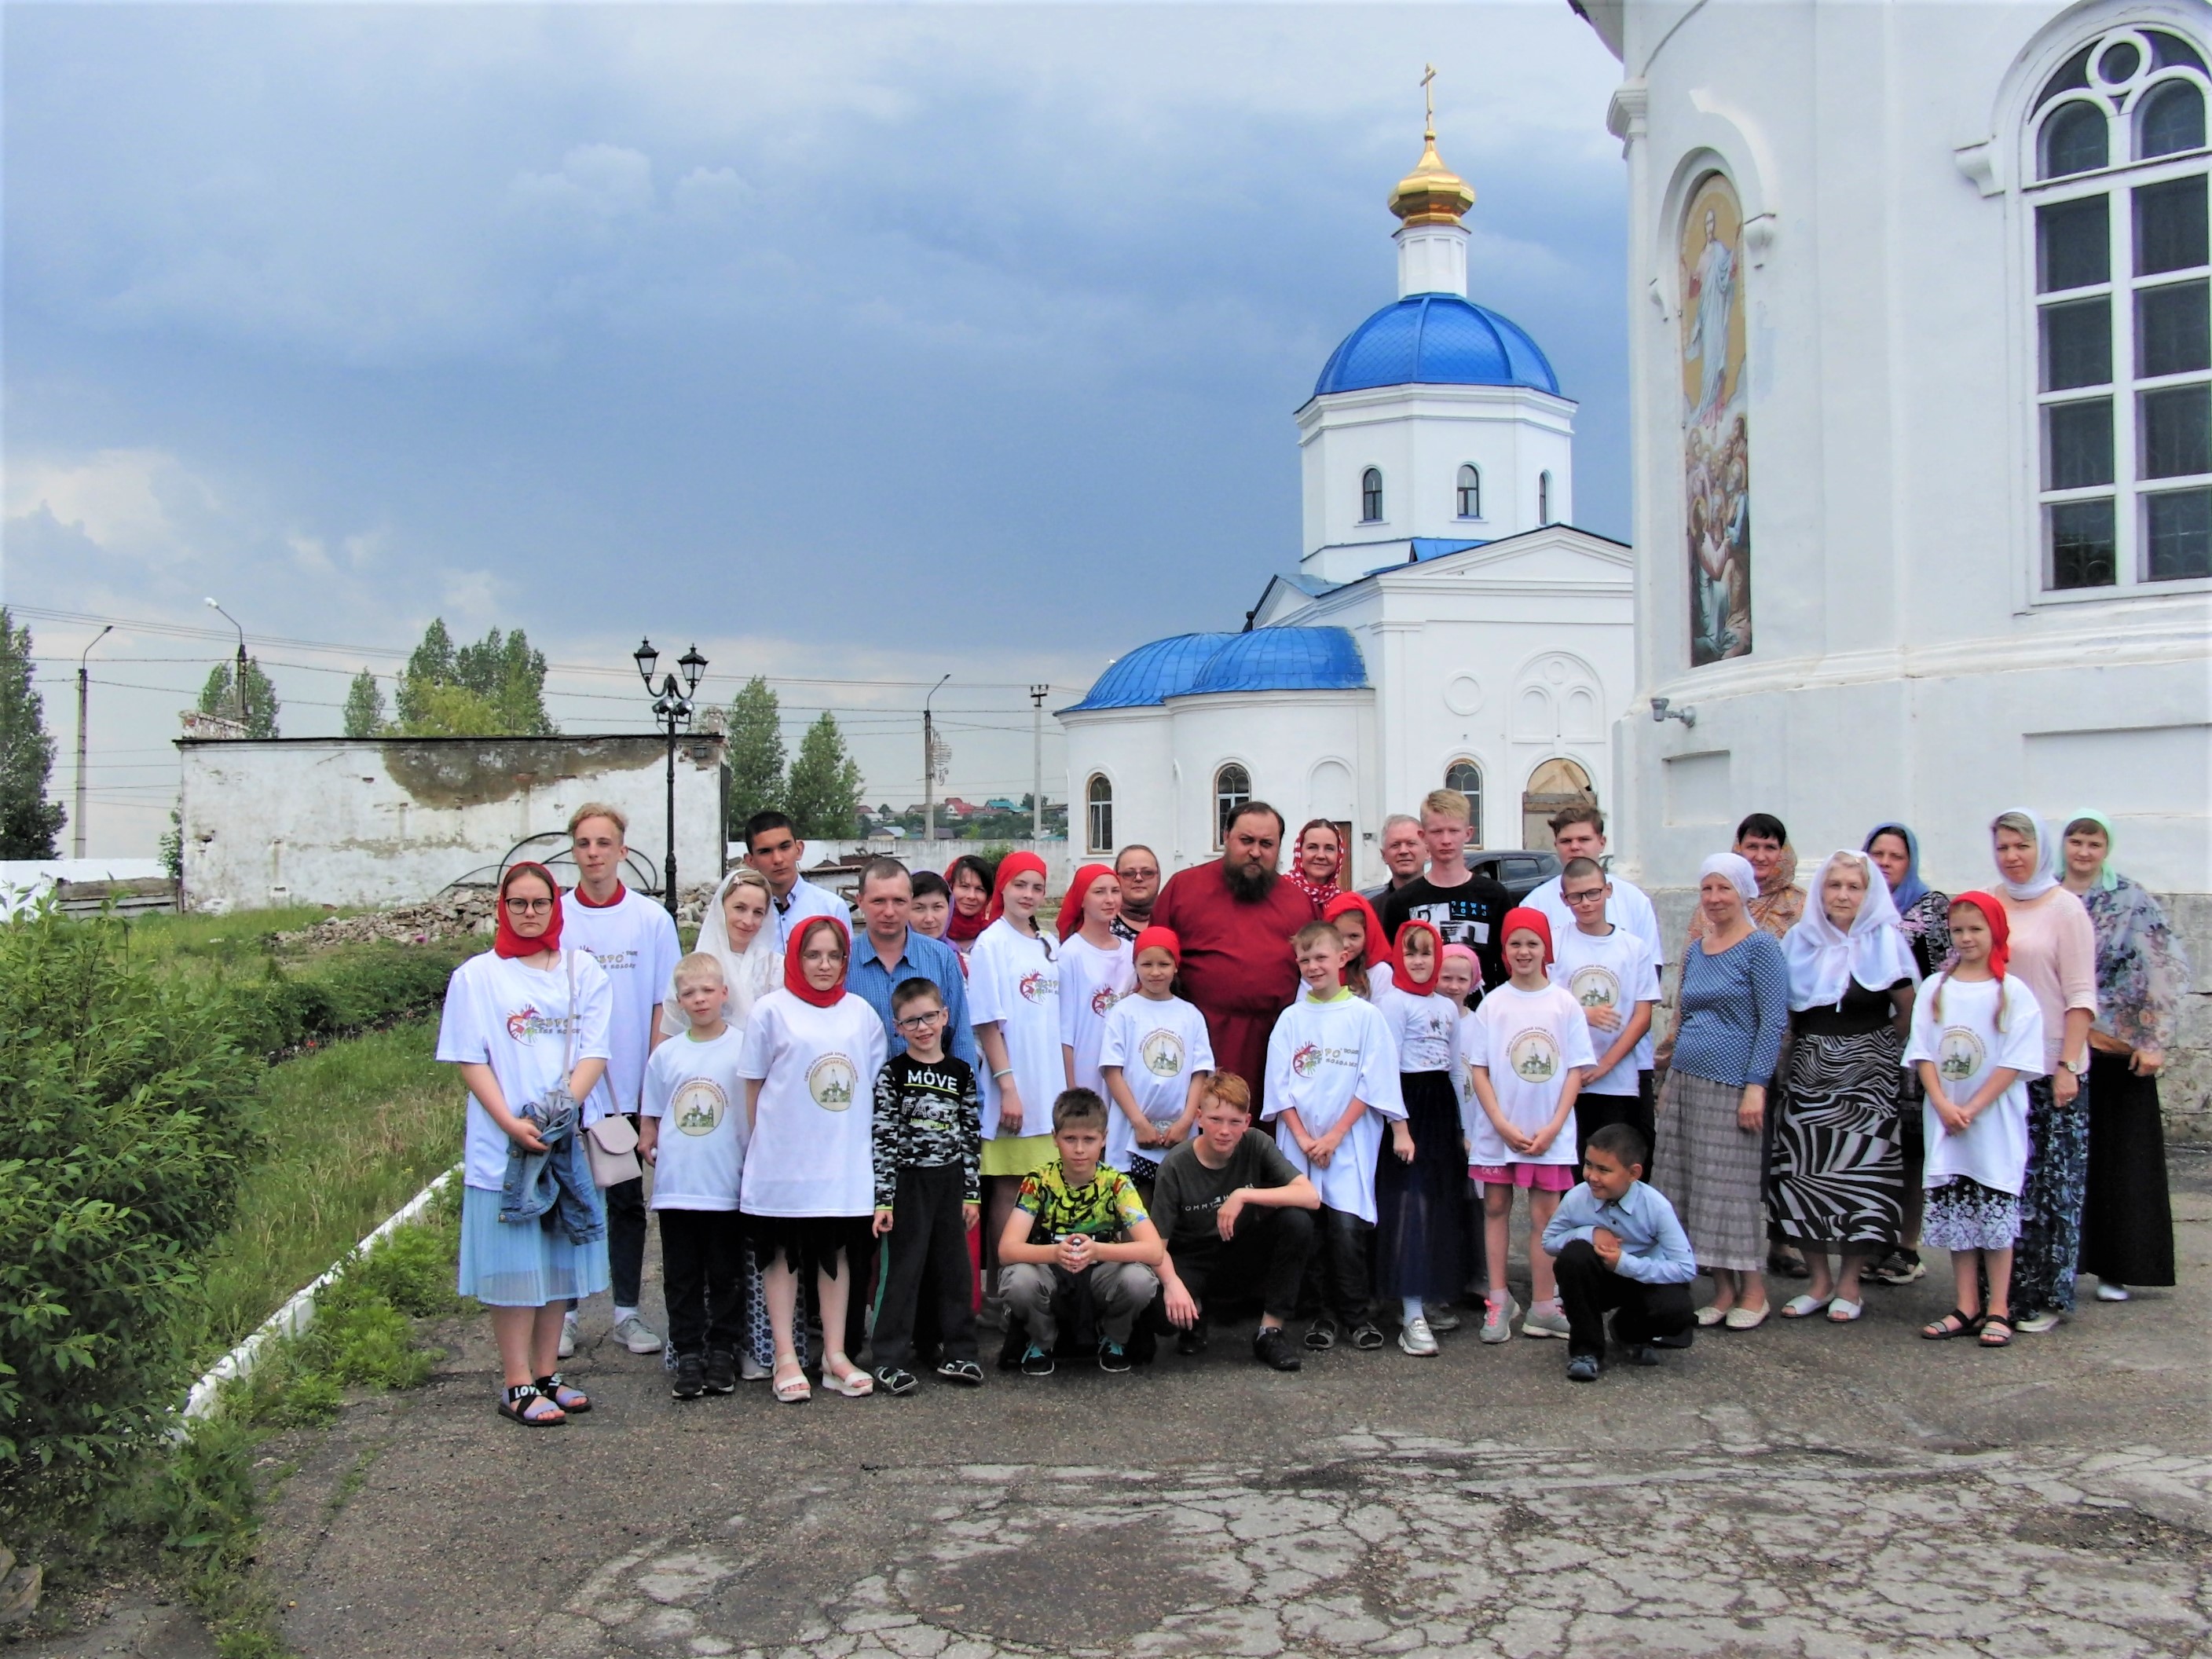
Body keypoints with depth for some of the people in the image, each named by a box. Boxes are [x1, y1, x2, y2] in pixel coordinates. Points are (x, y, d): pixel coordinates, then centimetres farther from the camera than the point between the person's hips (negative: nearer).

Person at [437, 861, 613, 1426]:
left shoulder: (583, 970, 8)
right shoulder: (476, 976, 2)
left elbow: (594, 1052, 2)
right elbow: (471, 1060, -3)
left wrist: (562, 1110, -13)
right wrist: (512, 1123, -15)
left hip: (570, 1140, 3)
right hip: (503, 1144, -3)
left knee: (559, 1257, 9)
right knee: (513, 1263, -1)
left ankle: (547, 1375, 19)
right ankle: (518, 1386, 5)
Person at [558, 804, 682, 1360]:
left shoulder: (652, 919, 0)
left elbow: (664, 1007, 2)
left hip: (629, 1088, 0)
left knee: (627, 1199, 9)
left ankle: (627, 1311, 17)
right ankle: (563, 1310, 17)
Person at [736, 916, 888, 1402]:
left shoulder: (861, 1013, 7)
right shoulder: (772, 1010, -2)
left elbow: (874, 1087, 11)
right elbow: (753, 1085, 1)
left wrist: (873, 1146, 7)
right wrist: (757, 1145, -2)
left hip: (845, 1160, 3)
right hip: (785, 1160, -3)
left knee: (838, 1253, 9)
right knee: (784, 1254, 5)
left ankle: (835, 1354, 16)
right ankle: (786, 1358, 12)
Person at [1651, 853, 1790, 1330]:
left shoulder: (1760, 946, -7)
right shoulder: (1695, 950, 14)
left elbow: (1775, 1019, -11)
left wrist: (1756, 1085, -17)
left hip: (1731, 1085, -7)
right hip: (1686, 1081, 7)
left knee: (1730, 1185, -3)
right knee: (1687, 1183, 6)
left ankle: (1753, 1291, 11)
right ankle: (1722, 1290, 15)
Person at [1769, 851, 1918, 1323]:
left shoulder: (1885, 942, -3)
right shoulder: (1800, 940, 6)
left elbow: (1908, 1009, 3)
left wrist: (1875, 1049, 9)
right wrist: (1799, 1049, 7)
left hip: (1867, 1076, -3)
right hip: (1807, 1073, 3)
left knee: (1859, 1173, -3)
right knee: (1803, 1171, 0)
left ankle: (1850, 1284, 10)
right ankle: (1819, 1279, 13)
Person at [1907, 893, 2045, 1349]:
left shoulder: (2013, 992, -5)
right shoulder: (1935, 988, 5)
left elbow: (2015, 1062, -9)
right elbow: (1922, 1053, 2)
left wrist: (1973, 1109, -15)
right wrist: (1943, 1105, -11)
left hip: (1996, 1123, -3)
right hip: (1944, 1121, 3)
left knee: (1996, 1217, 1)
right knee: (1953, 1218, 6)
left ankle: (1998, 1311, 7)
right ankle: (1966, 1308, 13)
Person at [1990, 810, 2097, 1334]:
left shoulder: (2065, 907, -3)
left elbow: (2080, 995, -6)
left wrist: (2068, 1066, -12)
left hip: (2050, 1067, -4)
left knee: (2049, 1183, 1)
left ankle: (2045, 1297, 10)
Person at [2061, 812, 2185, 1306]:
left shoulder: (2133, 900, -3)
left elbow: (2162, 970, -6)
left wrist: (2155, 1041, -11)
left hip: (2116, 1048, -2)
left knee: (2118, 1154, 2)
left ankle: (2114, 1267, 11)